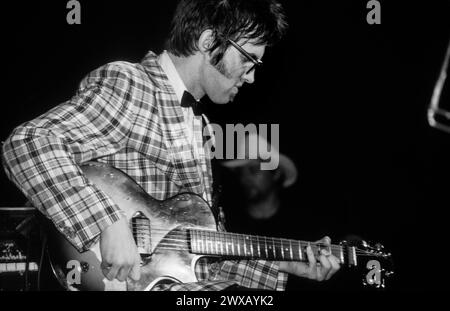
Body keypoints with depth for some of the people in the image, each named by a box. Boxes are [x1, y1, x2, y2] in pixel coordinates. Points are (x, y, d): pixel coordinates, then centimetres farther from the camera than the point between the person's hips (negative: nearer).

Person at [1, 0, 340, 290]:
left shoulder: (194, 120, 18)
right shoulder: (125, 86, -9)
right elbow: (27, 143, -25)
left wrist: (285, 264, 11)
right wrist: (109, 224, -31)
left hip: (195, 284, 8)